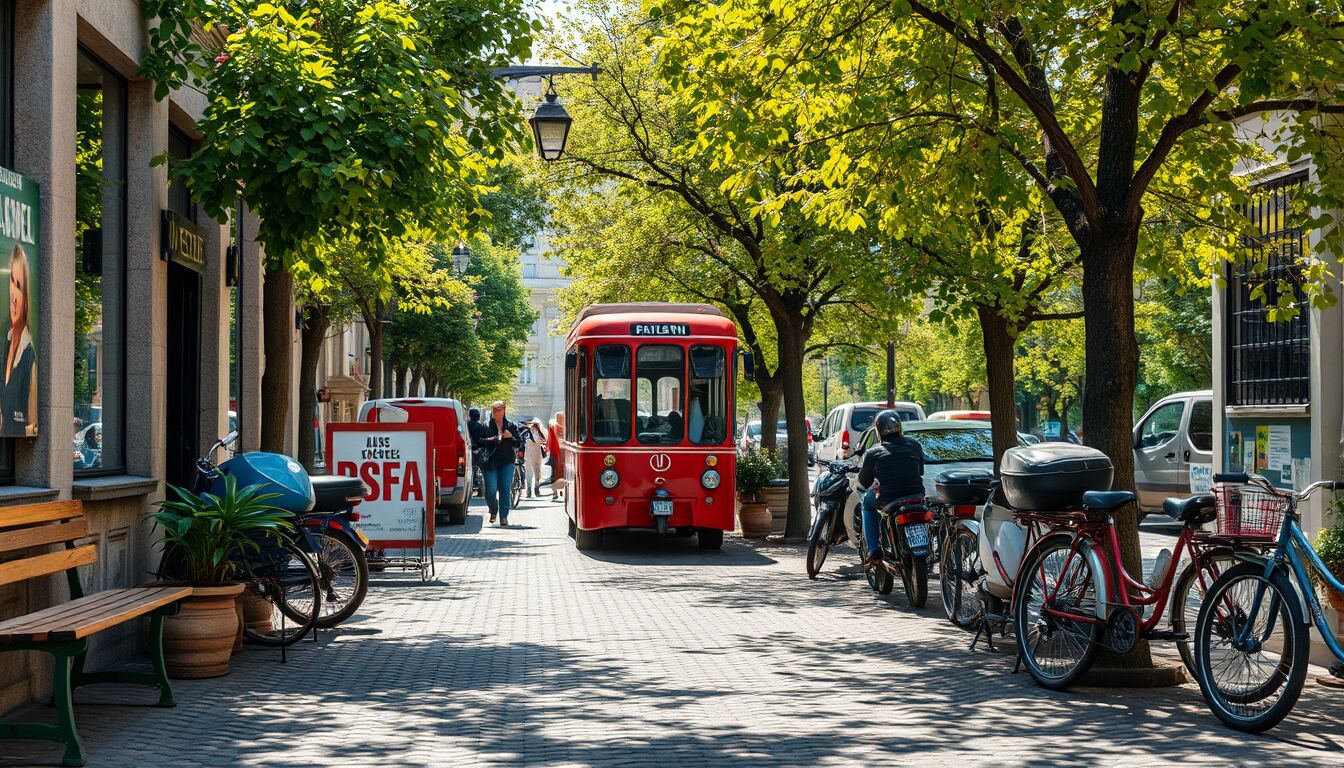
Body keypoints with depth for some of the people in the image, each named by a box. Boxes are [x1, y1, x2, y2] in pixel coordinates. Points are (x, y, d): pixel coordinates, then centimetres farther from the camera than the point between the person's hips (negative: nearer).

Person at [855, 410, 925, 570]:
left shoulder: (872, 453, -1)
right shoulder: (914, 446, 8)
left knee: (867, 501, 28)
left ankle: (873, 551, 16)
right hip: (917, 496, 3)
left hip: (889, 500, -3)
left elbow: (864, 483, 9)